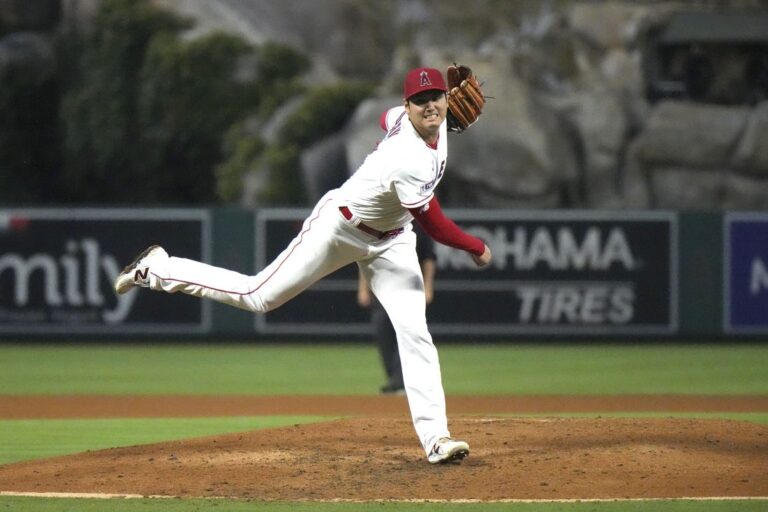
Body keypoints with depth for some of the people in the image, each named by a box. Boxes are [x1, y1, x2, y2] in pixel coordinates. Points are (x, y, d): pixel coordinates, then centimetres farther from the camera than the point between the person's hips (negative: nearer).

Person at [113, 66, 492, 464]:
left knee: (414, 333, -7)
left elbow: (385, 119, 17)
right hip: (338, 226, -8)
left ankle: (435, 438, -11)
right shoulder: (410, 161, -35)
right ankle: (156, 269, 20)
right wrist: (476, 248, -12)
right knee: (258, 296, 1)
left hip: (390, 240, 8)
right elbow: (432, 223, -26)